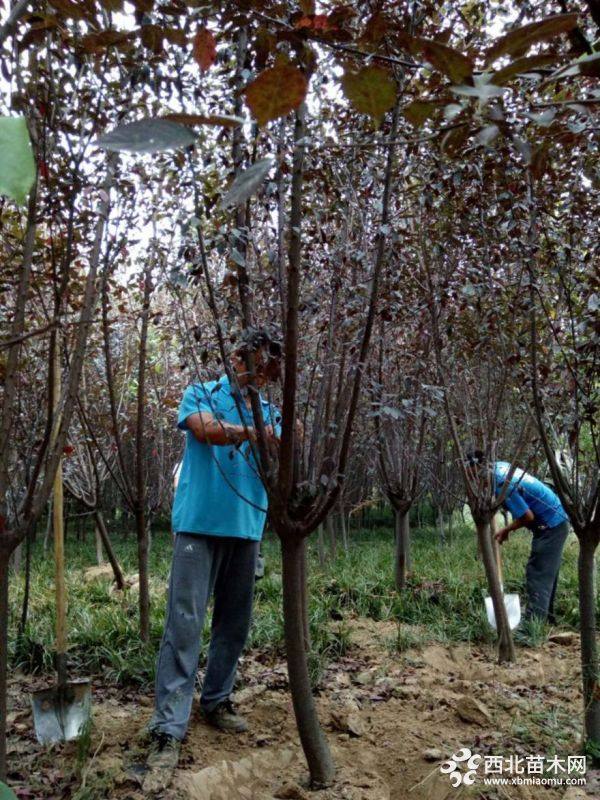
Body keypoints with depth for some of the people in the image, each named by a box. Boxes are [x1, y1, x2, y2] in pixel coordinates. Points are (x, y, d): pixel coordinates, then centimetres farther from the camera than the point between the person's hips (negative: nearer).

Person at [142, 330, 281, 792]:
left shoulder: (270, 413, 13)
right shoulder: (202, 394, 4)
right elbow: (205, 429, -18)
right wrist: (256, 434, -29)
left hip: (248, 529, 5)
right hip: (200, 524, -4)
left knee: (235, 624, 12)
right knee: (185, 623, -8)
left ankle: (217, 702, 30)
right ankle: (168, 731, -4)